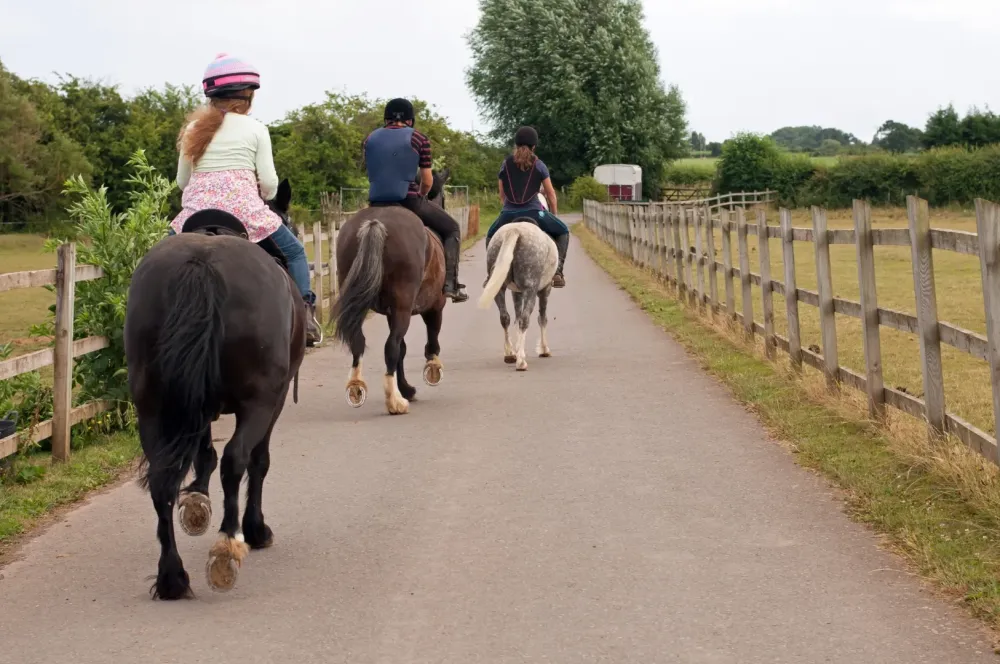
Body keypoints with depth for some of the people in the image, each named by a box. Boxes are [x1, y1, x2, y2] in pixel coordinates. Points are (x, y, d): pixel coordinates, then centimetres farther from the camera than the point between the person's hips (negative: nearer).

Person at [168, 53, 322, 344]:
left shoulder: (194, 128, 12)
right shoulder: (255, 129, 4)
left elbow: (182, 180, 15)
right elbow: (269, 181, -1)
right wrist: (265, 197, 21)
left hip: (197, 210, 2)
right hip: (243, 207, -2)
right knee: (294, 252, 13)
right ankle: (305, 310, -5)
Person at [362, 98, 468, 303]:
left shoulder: (370, 140, 10)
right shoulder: (418, 139, 0)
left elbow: (373, 174, 15)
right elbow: (427, 182, 1)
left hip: (377, 203, 4)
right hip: (409, 200, -3)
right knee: (452, 229, 16)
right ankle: (450, 283, 4)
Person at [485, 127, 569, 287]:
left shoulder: (505, 164, 10)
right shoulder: (539, 165, 4)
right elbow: (551, 194, 10)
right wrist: (554, 214, 24)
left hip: (508, 214, 2)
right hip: (534, 212, -2)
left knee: (491, 236, 30)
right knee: (563, 232, 19)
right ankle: (557, 270, 1)